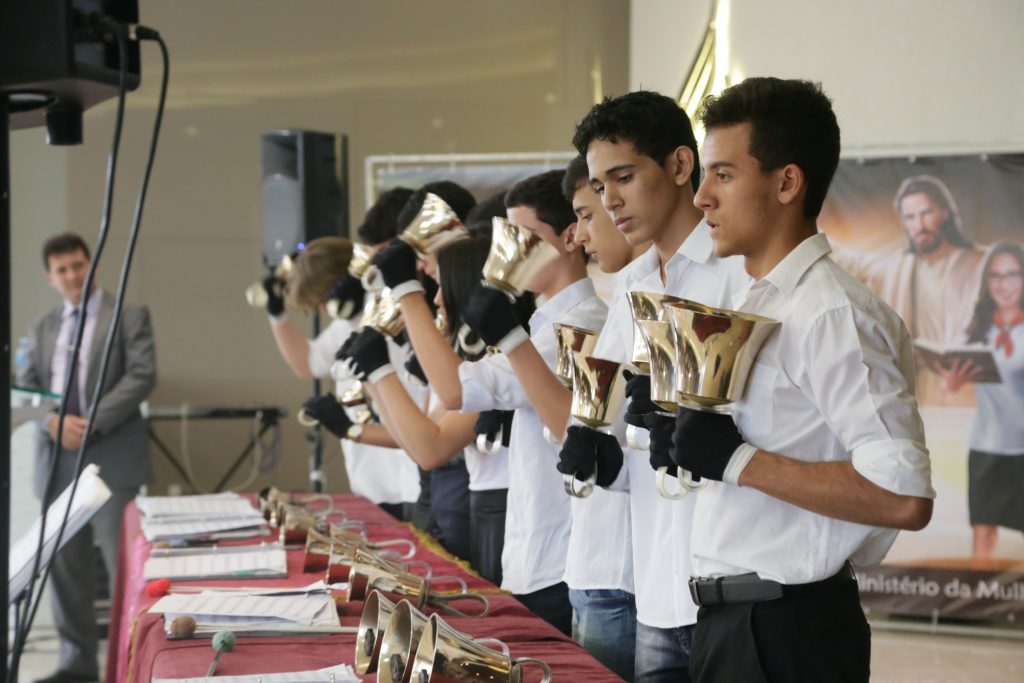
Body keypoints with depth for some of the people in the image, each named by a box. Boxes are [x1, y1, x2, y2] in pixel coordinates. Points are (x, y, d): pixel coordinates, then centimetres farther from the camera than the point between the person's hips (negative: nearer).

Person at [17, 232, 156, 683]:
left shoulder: (130, 315, 3)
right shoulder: (42, 328, 16)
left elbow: (141, 376, -8)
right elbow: (26, 388, 11)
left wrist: (93, 421, -16)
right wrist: (54, 421, -10)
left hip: (111, 457, -5)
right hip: (58, 458, 5)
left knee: (124, 563, -6)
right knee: (65, 565, 8)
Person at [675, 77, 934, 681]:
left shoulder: (832, 314, -17)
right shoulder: (758, 305, 12)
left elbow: (905, 498, -25)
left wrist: (739, 461, -22)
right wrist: (674, 418, 5)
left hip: (785, 631, -9)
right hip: (730, 621, 9)